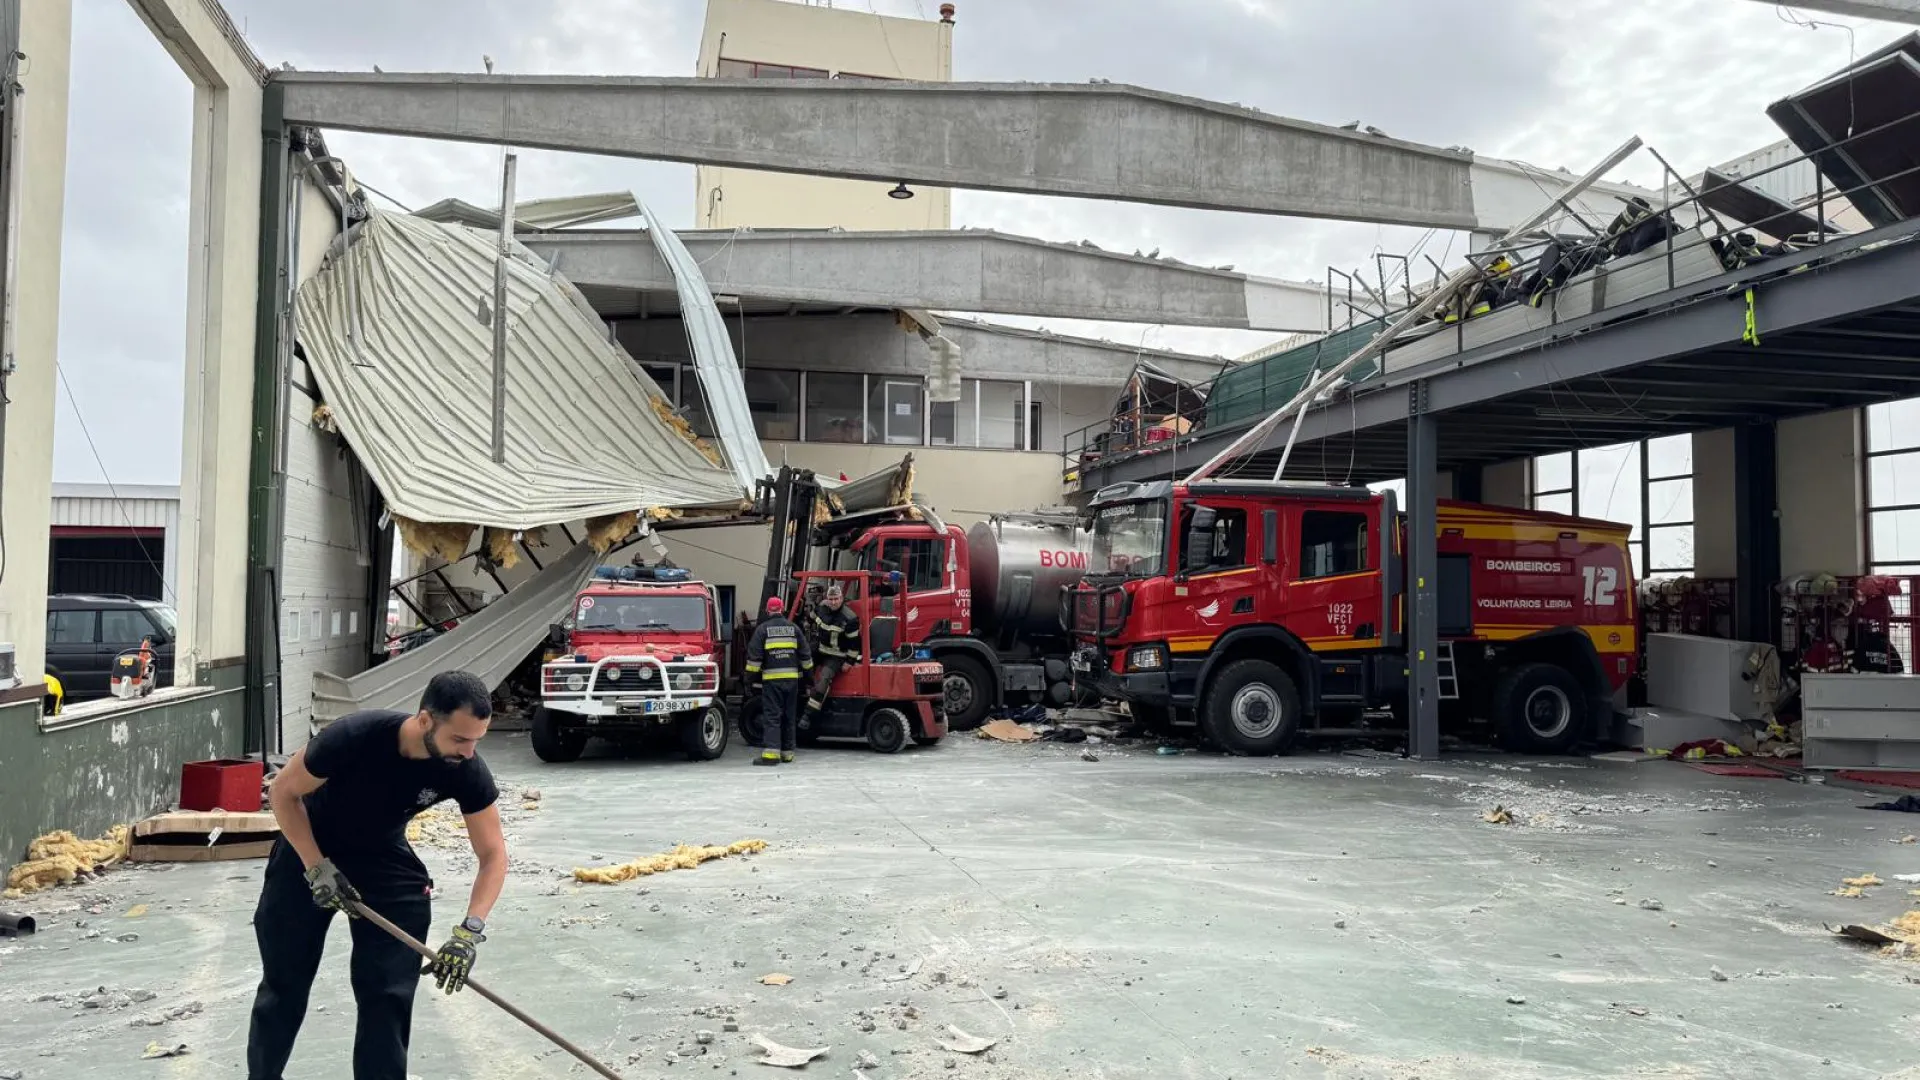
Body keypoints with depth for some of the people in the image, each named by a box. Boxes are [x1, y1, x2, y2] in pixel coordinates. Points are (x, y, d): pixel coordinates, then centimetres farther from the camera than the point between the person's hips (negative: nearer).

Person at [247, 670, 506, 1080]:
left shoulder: (466, 771, -27)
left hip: (385, 862, 2)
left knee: (389, 994, -4)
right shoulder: (352, 737, -35)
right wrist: (317, 869, -24)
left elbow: (493, 853, -17)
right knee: (284, 985, 10)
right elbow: (283, 793, -18)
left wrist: (470, 930, -30)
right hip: (309, 851, -2)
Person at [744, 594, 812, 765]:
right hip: (792, 679, 4)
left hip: (771, 679, -4)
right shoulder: (794, 628, 9)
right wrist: (808, 671, 22)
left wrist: (752, 676, 2)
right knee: (790, 716, 12)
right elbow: (805, 654, 12)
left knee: (771, 716, -5)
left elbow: (754, 656, -6)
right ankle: (787, 752, 17)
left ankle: (771, 753, -15)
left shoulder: (762, 629, -3)